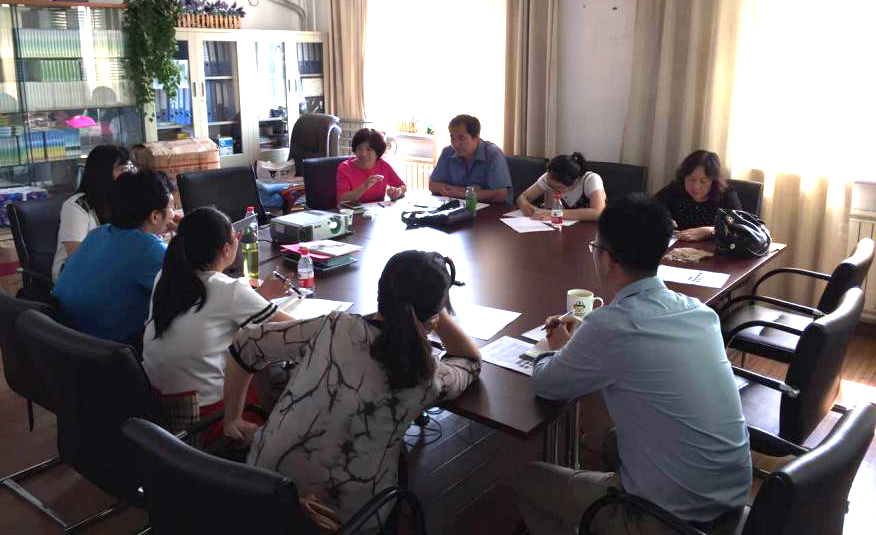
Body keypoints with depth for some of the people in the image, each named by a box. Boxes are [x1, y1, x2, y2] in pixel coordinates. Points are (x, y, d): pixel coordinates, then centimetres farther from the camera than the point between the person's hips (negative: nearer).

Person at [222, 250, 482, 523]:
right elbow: (472, 360, 8)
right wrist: (437, 310, 3)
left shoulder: (332, 327, -13)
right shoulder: (429, 379, -16)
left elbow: (246, 346, -1)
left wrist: (232, 418, 11)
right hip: (344, 517, -2)